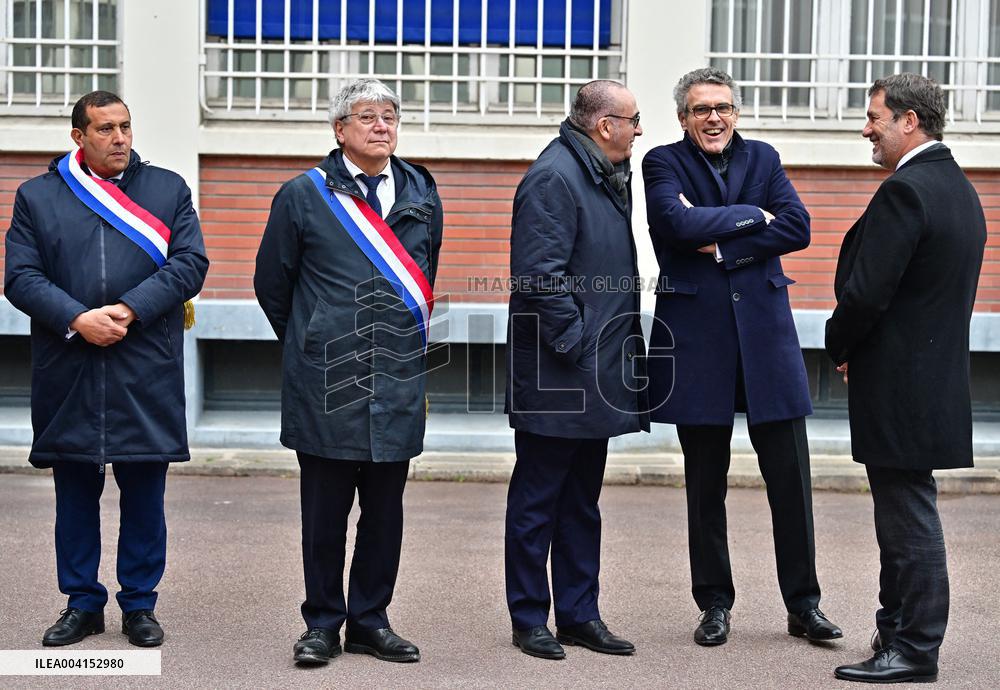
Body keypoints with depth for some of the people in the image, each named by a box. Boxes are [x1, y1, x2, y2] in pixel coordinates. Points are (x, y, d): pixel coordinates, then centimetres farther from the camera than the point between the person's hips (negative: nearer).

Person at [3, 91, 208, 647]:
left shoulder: (168, 189, 9)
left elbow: (190, 263, -1)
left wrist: (130, 310, -13)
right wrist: (77, 319, -14)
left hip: (147, 374, 0)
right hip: (67, 374, 1)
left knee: (145, 492, 5)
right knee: (76, 493, 9)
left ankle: (139, 605, 17)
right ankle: (83, 604, 21)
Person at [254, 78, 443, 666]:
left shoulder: (422, 194, 10)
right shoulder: (304, 195, -1)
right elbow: (272, 282, 7)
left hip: (400, 379, 3)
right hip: (327, 382, -3)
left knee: (385, 508, 9)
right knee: (325, 509, 4)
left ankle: (371, 620, 21)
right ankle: (323, 623, 17)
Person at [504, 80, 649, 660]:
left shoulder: (609, 176, 14)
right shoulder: (554, 177, -16)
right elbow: (540, 273, -23)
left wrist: (609, 346, 13)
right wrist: (575, 343, -20)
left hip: (596, 375, 10)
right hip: (555, 375, -10)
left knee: (582, 501, 15)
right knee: (537, 502, 3)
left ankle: (579, 615, 24)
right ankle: (530, 621, 14)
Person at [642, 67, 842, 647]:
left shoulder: (763, 159, 10)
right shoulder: (664, 163, 2)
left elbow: (798, 227, -4)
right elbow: (677, 222, -17)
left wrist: (722, 246, -12)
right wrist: (754, 216, -10)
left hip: (766, 332, 2)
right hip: (698, 339, -2)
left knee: (791, 478, 3)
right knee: (706, 485, 8)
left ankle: (804, 604, 15)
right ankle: (715, 604, 21)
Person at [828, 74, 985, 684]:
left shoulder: (904, 191, -18)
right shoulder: (960, 188, 14)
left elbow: (867, 290, -22)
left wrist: (840, 347, -2)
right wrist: (854, 347, 12)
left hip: (899, 384, -10)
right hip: (937, 374, 10)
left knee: (909, 515, -2)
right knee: (904, 513, 17)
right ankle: (896, 631, 28)